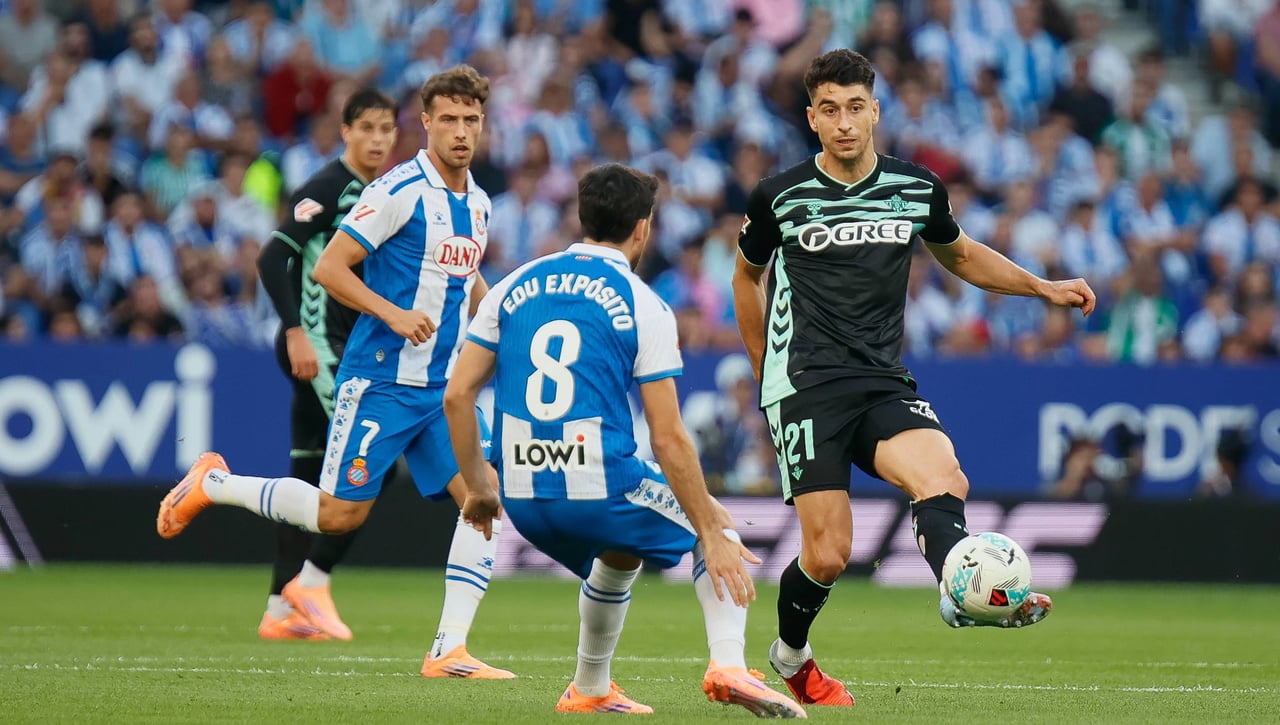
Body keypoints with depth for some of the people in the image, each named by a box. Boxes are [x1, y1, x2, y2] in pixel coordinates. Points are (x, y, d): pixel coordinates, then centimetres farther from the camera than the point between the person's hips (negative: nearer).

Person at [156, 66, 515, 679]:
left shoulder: (477, 203, 11)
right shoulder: (400, 191, -13)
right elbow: (328, 268, -15)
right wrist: (395, 313, -24)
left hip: (441, 387, 7)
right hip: (381, 380, -7)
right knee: (339, 513, -5)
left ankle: (449, 651, -6)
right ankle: (213, 484, 17)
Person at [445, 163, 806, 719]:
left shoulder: (514, 287, 10)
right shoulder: (643, 307, -3)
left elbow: (456, 396, 7)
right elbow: (668, 439, -7)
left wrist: (477, 489, 18)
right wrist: (712, 533, -2)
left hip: (523, 498, 5)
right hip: (601, 486, -5)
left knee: (618, 555, 35)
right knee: (721, 532, 19)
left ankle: (589, 690, 37)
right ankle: (728, 666, -2)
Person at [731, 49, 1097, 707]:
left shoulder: (917, 188, 6)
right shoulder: (779, 197, -2)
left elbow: (958, 254, 27)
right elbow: (748, 273, 17)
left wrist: (1043, 288, 17)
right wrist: (768, 372, 18)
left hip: (885, 384, 3)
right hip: (807, 388, -3)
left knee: (943, 476, -29)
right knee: (828, 556, -9)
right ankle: (790, 657, 18)